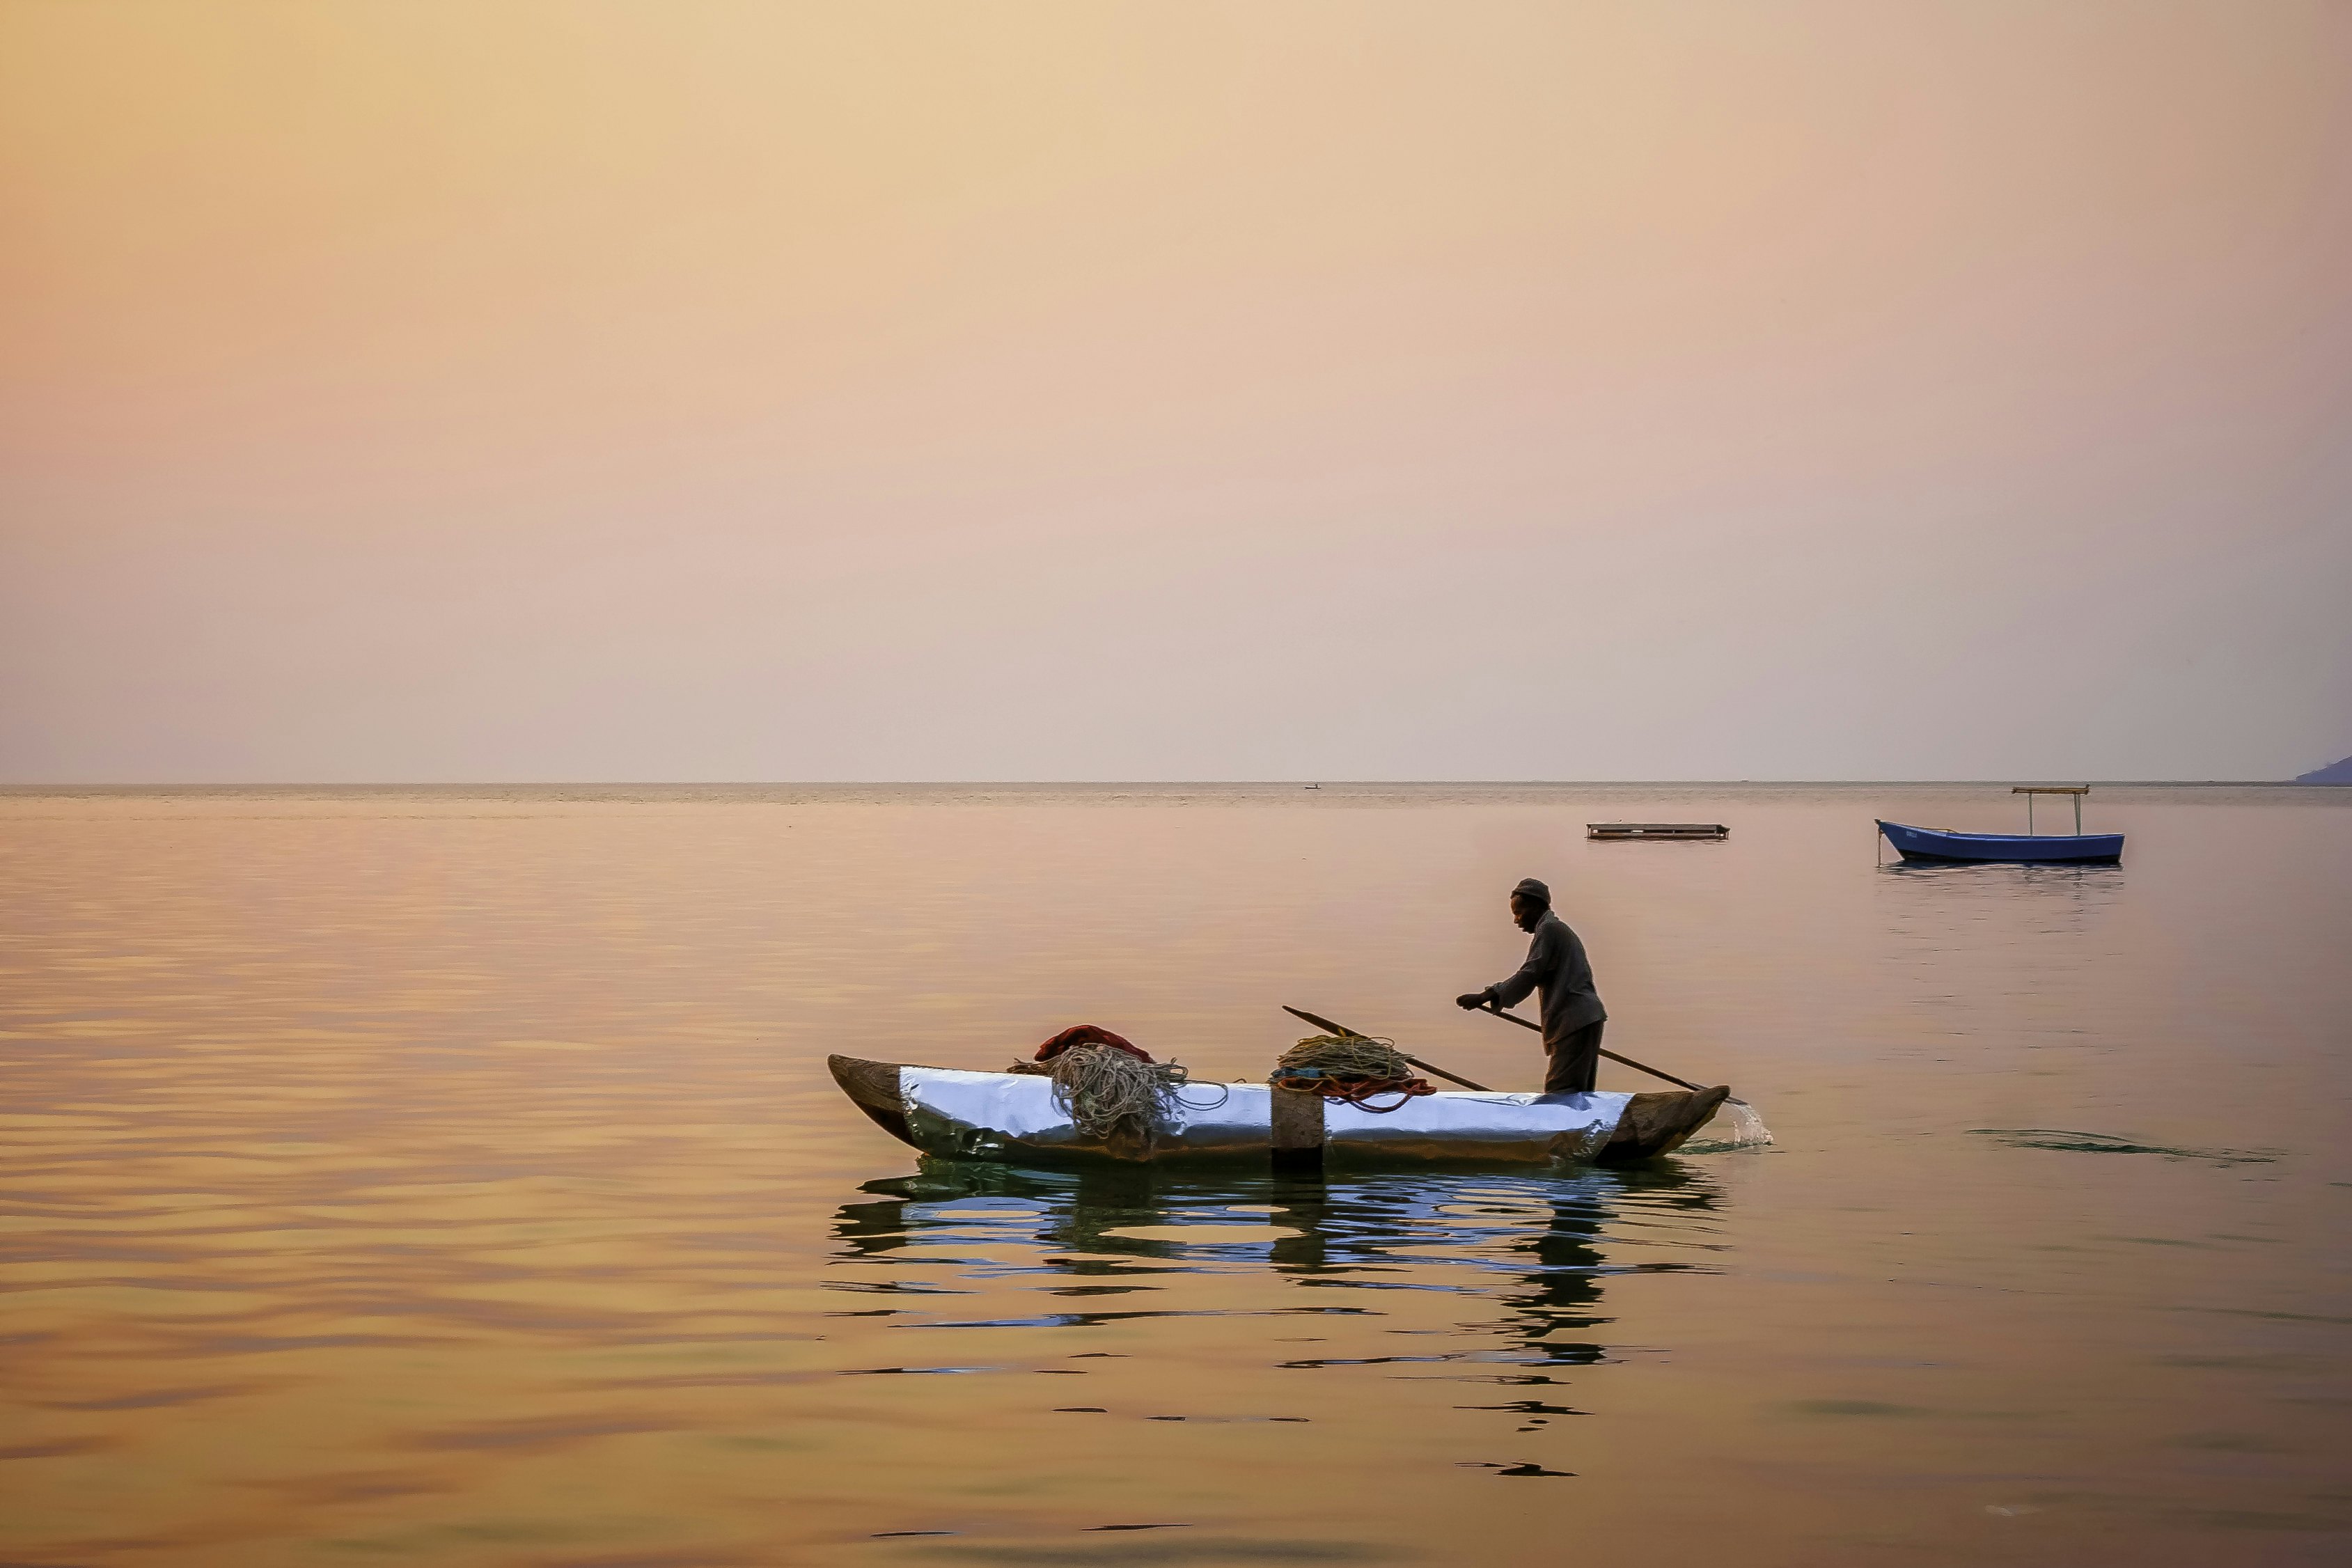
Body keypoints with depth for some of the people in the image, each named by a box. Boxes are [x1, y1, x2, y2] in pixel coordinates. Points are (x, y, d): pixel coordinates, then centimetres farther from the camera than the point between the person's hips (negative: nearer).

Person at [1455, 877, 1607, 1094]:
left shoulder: (1548, 929, -6)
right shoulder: (1559, 929, 24)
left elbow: (1530, 975, -16)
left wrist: (1485, 997, -18)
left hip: (1574, 1019, -10)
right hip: (1585, 1020, 10)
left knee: (1560, 1093, -16)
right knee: (1577, 1094, 7)